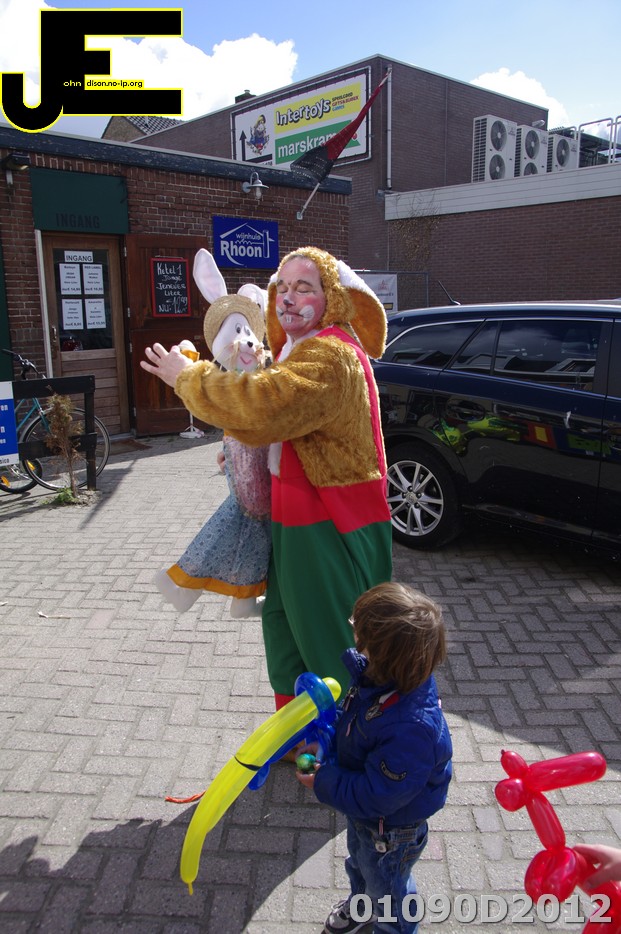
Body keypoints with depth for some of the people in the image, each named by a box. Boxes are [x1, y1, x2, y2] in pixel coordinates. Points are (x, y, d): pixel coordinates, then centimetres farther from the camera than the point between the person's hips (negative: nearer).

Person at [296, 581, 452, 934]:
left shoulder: (412, 728, -47)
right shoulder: (381, 678, -22)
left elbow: (377, 796, -35)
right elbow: (353, 723, 0)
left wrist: (325, 782, -25)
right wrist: (328, 748, -12)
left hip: (391, 832, -8)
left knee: (387, 888, 26)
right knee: (360, 862, 37)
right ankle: (361, 904, 66)